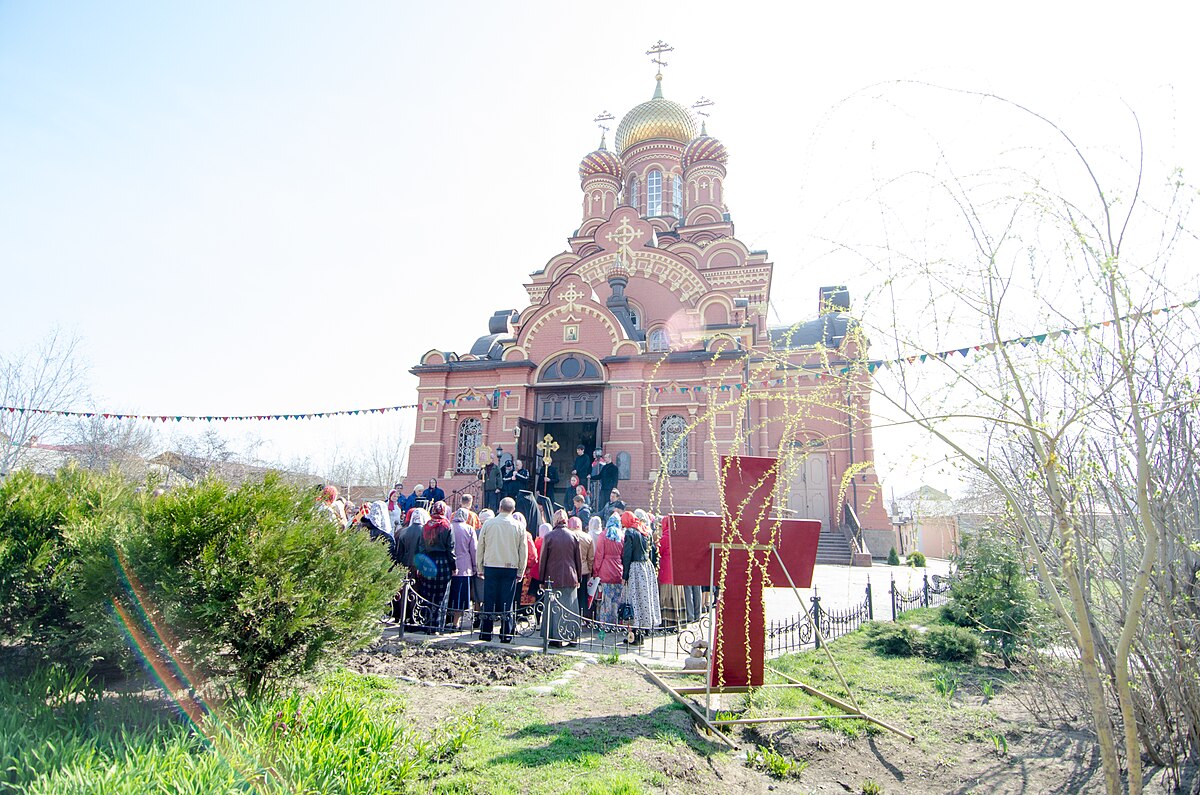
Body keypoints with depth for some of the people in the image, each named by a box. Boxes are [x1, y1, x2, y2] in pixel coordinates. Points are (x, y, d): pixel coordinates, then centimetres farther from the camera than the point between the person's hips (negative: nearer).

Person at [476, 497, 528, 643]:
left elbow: (480, 547, 4)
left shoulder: (488, 523, -1)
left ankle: (485, 632, 10)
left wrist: (480, 567, 13)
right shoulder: (518, 526, -1)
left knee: (488, 601, 7)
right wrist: (521, 571, 11)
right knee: (507, 603, 5)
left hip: (490, 566, 0)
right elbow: (523, 551, 2)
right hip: (511, 568, 0)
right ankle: (506, 634, 6)